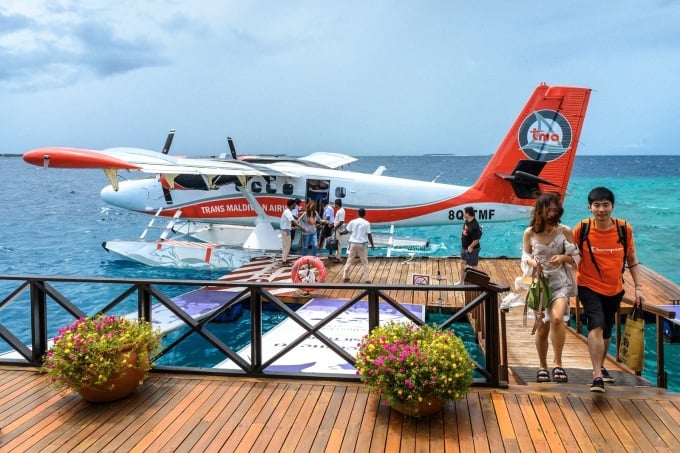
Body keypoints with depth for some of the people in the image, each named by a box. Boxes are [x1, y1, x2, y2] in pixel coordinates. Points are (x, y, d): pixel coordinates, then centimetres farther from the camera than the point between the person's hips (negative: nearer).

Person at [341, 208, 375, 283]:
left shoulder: (352, 222, -2)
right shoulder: (367, 223, -6)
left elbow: (346, 231, 3)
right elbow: (369, 235, -7)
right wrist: (372, 245, 4)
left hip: (353, 243, 1)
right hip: (362, 244, -1)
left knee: (349, 261, 12)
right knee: (365, 262, 8)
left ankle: (345, 277, 17)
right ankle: (366, 279, 7)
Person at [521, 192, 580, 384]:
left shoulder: (565, 231, 0)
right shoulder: (529, 233, 1)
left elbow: (576, 258, 5)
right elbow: (525, 256, 10)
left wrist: (563, 258, -15)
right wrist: (532, 262, -12)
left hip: (560, 282, -1)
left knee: (557, 318, -26)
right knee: (542, 327, 6)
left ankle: (557, 363, -15)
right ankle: (542, 366, 23)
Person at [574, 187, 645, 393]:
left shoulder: (624, 228, -7)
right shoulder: (582, 228, -14)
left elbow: (631, 258, 4)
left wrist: (638, 287, 1)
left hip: (614, 289, 4)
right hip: (589, 286, -3)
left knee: (606, 330, 18)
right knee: (596, 325, -22)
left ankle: (600, 366, 40)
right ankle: (597, 376, -21)